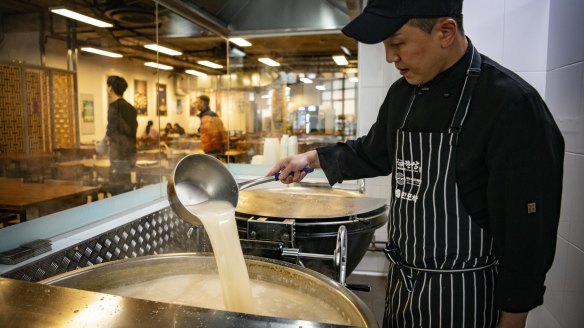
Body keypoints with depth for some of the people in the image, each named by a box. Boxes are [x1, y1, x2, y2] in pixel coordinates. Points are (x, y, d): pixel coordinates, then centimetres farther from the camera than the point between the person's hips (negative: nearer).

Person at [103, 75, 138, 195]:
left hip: (120, 153, -8)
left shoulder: (114, 106, -11)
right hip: (130, 151, 8)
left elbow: (111, 131, -12)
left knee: (119, 190, -3)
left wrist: (104, 141, 7)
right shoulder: (130, 107, 12)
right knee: (126, 188, 14)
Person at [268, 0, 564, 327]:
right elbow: (374, 153, 17)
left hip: (463, 294, -6)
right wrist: (313, 158, 8)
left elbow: (528, 226, -18)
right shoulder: (403, 93, 1)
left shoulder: (511, 104, -21)